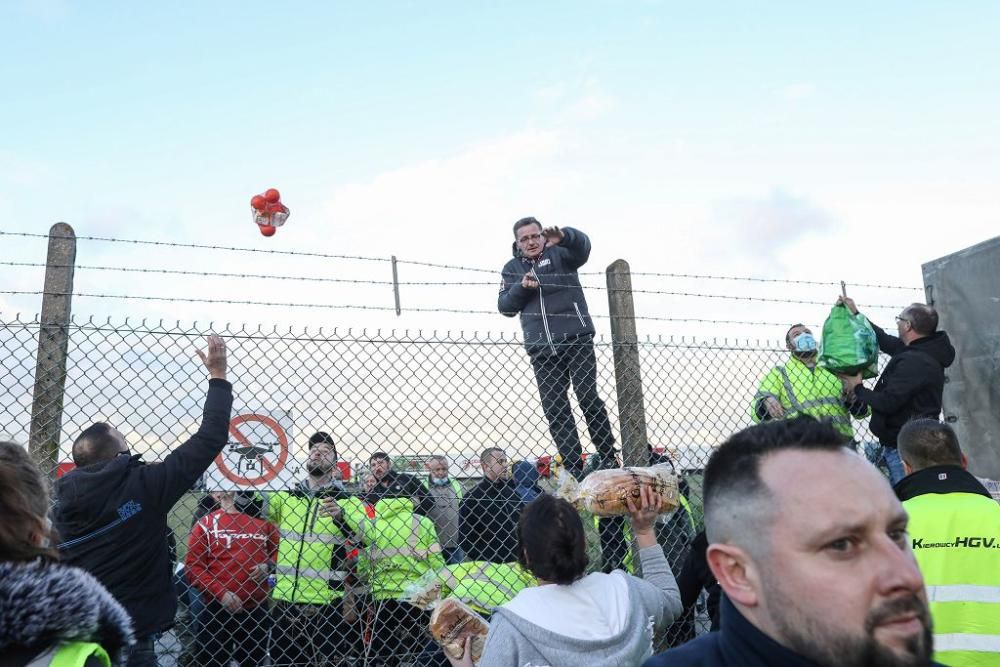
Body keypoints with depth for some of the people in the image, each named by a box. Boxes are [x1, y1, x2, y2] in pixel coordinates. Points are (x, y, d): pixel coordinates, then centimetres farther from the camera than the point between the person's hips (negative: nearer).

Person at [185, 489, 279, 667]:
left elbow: (279, 549, 14)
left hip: (256, 608, 3)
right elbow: (192, 565, -8)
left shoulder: (262, 520, 5)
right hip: (217, 609, -3)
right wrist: (221, 593, -15)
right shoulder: (206, 523, -4)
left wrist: (268, 565, -7)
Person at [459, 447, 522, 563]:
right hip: (489, 565, -5)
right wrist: (484, 561, -14)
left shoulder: (512, 493, 9)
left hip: (517, 561, 5)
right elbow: (465, 540, -10)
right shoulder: (472, 497, -9)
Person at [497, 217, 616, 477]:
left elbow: (582, 246, -15)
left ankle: (607, 457, 5)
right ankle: (573, 469, 5)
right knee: (554, 409, 1)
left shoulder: (559, 253, 7)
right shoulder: (512, 268, 16)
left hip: (576, 338, -3)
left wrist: (563, 236, -37)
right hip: (541, 348, 4)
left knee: (588, 397, -8)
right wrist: (521, 287, -11)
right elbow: (505, 307, 8)